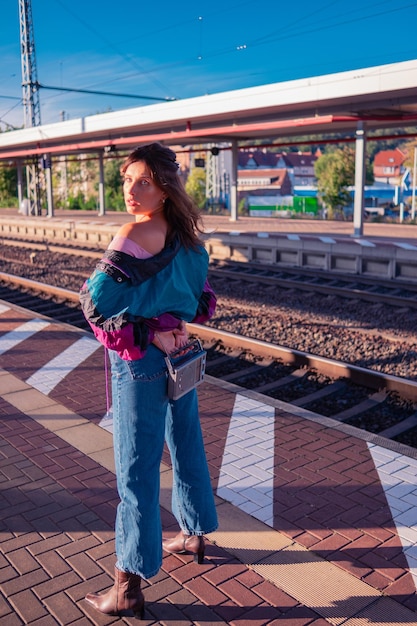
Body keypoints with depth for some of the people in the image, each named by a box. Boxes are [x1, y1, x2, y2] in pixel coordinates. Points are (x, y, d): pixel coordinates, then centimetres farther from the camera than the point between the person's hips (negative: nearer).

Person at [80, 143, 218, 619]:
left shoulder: (136, 234, -20)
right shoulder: (185, 233, 4)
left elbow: (94, 302, -23)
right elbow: (201, 300, 13)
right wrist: (170, 325, 5)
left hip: (141, 365, -8)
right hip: (179, 357, 8)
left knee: (136, 472, 1)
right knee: (186, 447, 22)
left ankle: (128, 588, 15)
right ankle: (194, 535, 44)